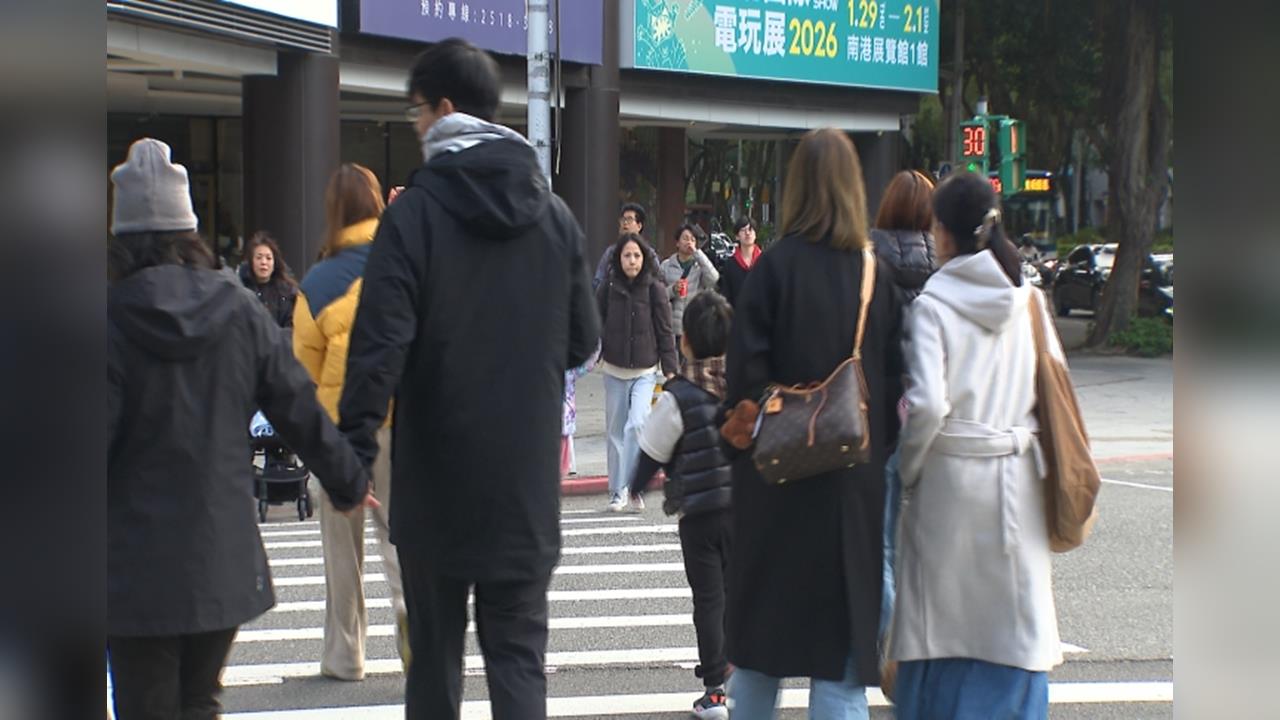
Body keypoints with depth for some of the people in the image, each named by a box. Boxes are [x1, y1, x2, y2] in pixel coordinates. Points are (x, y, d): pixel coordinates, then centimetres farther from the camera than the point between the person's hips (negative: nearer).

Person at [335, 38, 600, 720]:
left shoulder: (414, 211, -10)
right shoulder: (553, 214, 3)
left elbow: (380, 343, -16)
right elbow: (582, 339, 9)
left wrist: (356, 447, -11)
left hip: (435, 472, -3)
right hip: (527, 475, 3)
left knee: (435, 648, 10)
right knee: (517, 647, 5)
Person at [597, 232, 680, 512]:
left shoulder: (655, 289, -5)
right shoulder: (607, 289, -2)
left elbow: (665, 331, -1)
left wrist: (671, 369, -1)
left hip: (645, 371, -2)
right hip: (614, 370, 2)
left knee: (637, 424, -20)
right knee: (615, 431, 7)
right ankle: (617, 492, 17)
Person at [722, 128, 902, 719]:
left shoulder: (775, 266, -9)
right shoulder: (876, 274, -1)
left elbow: (747, 369, -11)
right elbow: (894, 379, 1)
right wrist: (881, 448, 11)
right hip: (857, 481, 1)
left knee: (762, 626, 12)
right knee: (842, 628, 4)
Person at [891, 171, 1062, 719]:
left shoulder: (934, 303, -10)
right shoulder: (1027, 298, 2)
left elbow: (927, 404, -18)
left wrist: (908, 469, -3)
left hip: (951, 475, -3)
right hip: (1019, 483, 3)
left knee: (944, 626, 6)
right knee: (1014, 625, 9)